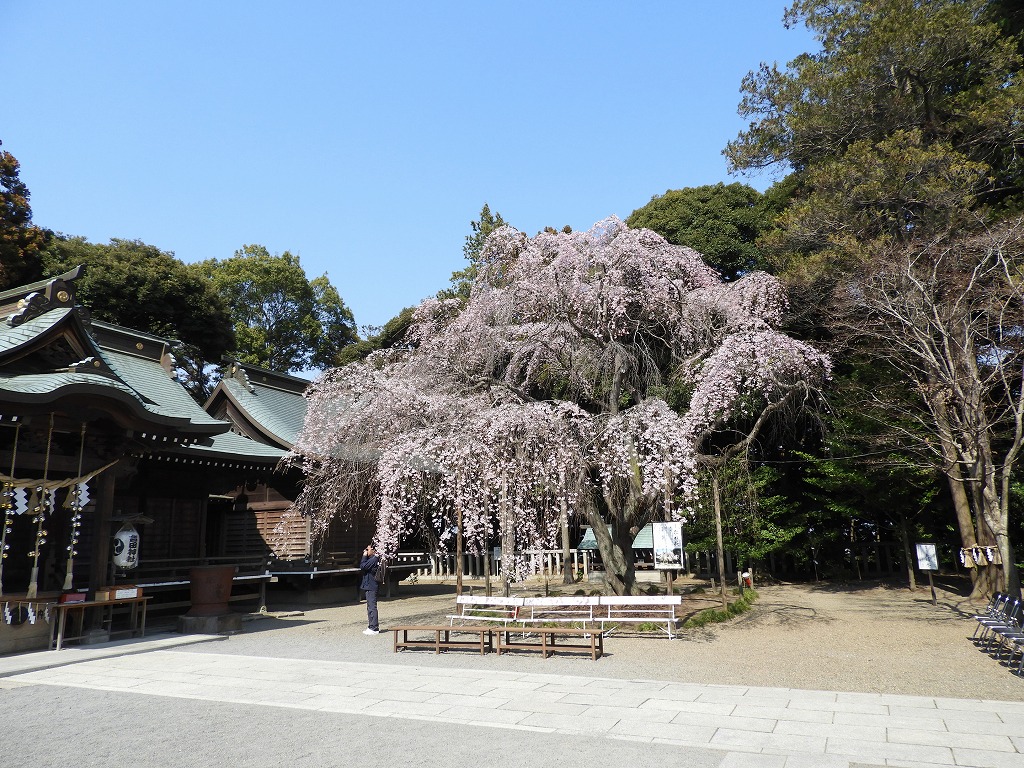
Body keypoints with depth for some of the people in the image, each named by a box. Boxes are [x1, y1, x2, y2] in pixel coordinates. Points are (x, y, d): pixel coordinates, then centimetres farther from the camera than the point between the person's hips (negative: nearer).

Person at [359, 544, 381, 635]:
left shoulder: (374, 559, -16)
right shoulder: (372, 558, 15)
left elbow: (363, 566, -21)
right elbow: (362, 567, 17)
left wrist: (364, 556, -10)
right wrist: (365, 556, 8)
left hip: (371, 586, -11)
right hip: (369, 586, 11)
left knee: (372, 607, -7)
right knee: (370, 607, 16)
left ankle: (374, 628, -4)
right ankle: (372, 626, 23)